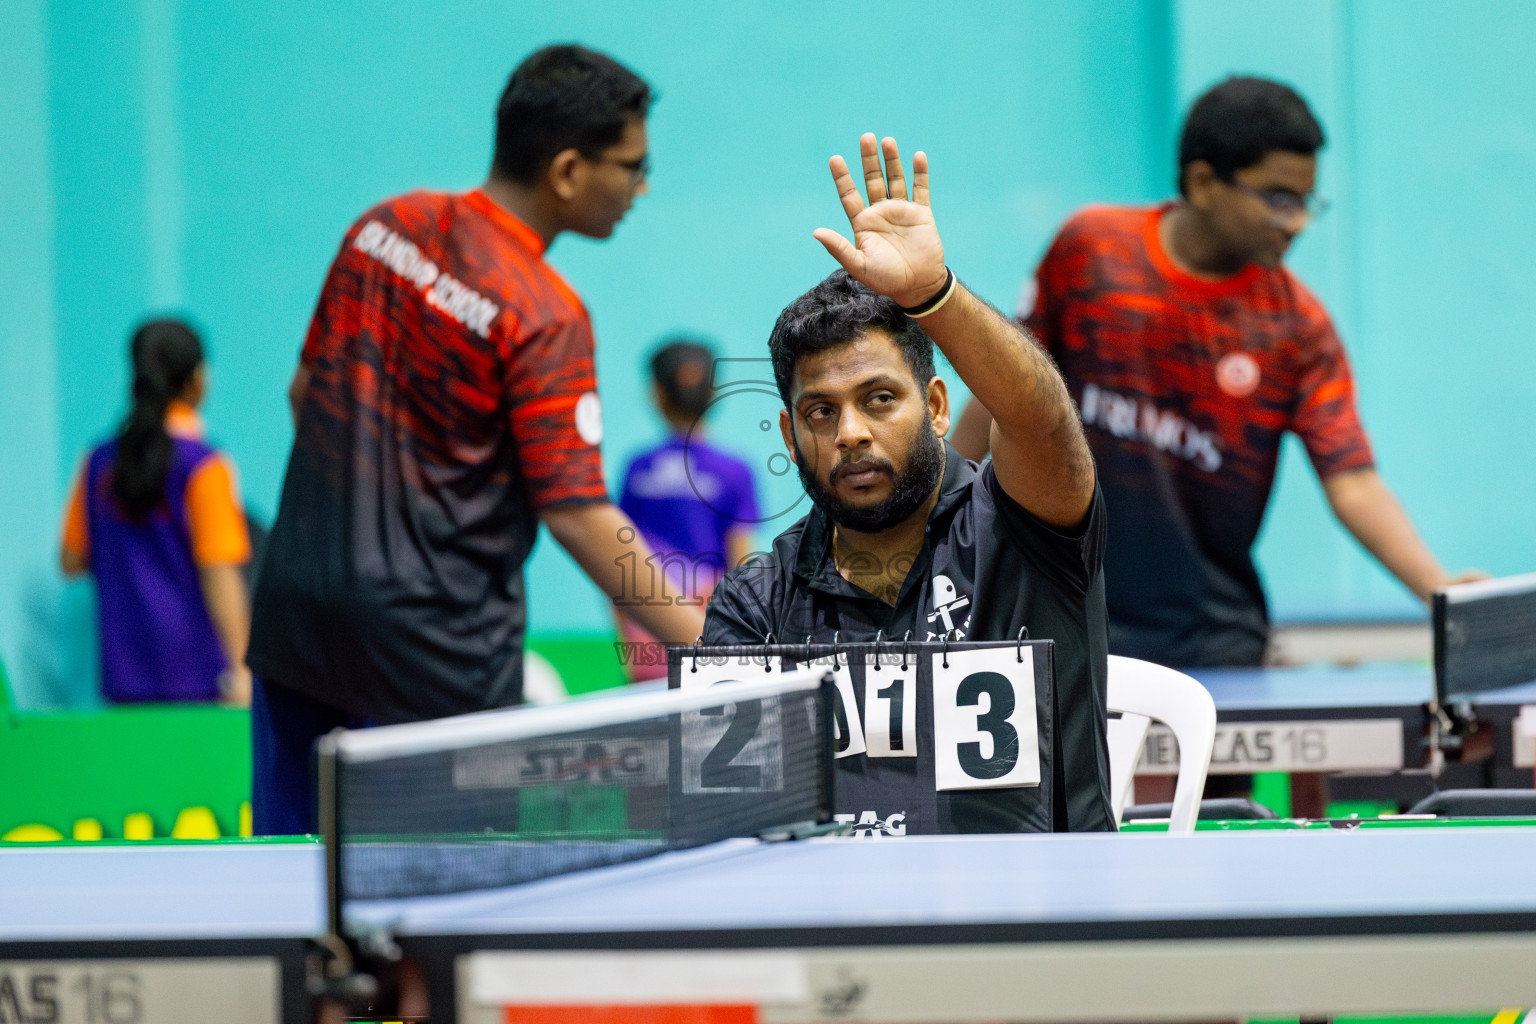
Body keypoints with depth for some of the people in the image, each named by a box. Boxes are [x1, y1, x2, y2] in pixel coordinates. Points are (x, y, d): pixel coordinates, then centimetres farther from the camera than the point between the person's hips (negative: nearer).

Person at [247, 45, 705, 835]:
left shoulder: (385, 226, 3)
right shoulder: (544, 316, -17)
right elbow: (577, 517, -19)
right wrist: (711, 650, -17)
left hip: (296, 595, 7)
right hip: (434, 642, -7)